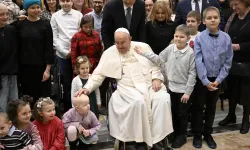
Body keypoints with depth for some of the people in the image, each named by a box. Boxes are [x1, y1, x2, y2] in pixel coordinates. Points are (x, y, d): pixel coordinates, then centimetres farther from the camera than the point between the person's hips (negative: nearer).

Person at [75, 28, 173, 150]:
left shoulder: (143, 47, 8)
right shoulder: (109, 53, 6)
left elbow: (155, 65, 11)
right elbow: (98, 74, 4)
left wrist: (156, 78, -7)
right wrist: (87, 88, -10)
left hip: (150, 84, 2)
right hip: (129, 88, -2)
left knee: (163, 98, -27)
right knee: (139, 101, -34)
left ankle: (157, 139, -17)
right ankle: (139, 139, -16)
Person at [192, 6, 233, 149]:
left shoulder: (226, 38, -6)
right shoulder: (199, 38, -13)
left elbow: (228, 61, -2)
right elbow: (198, 62, -13)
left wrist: (218, 80, -7)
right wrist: (206, 81, -13)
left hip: (217, 79, 3)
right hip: (202, 79, -2)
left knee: (211, 108, 16)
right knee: (198, 107, 8)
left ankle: (208, 134, 32)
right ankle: (197, 134, 24)